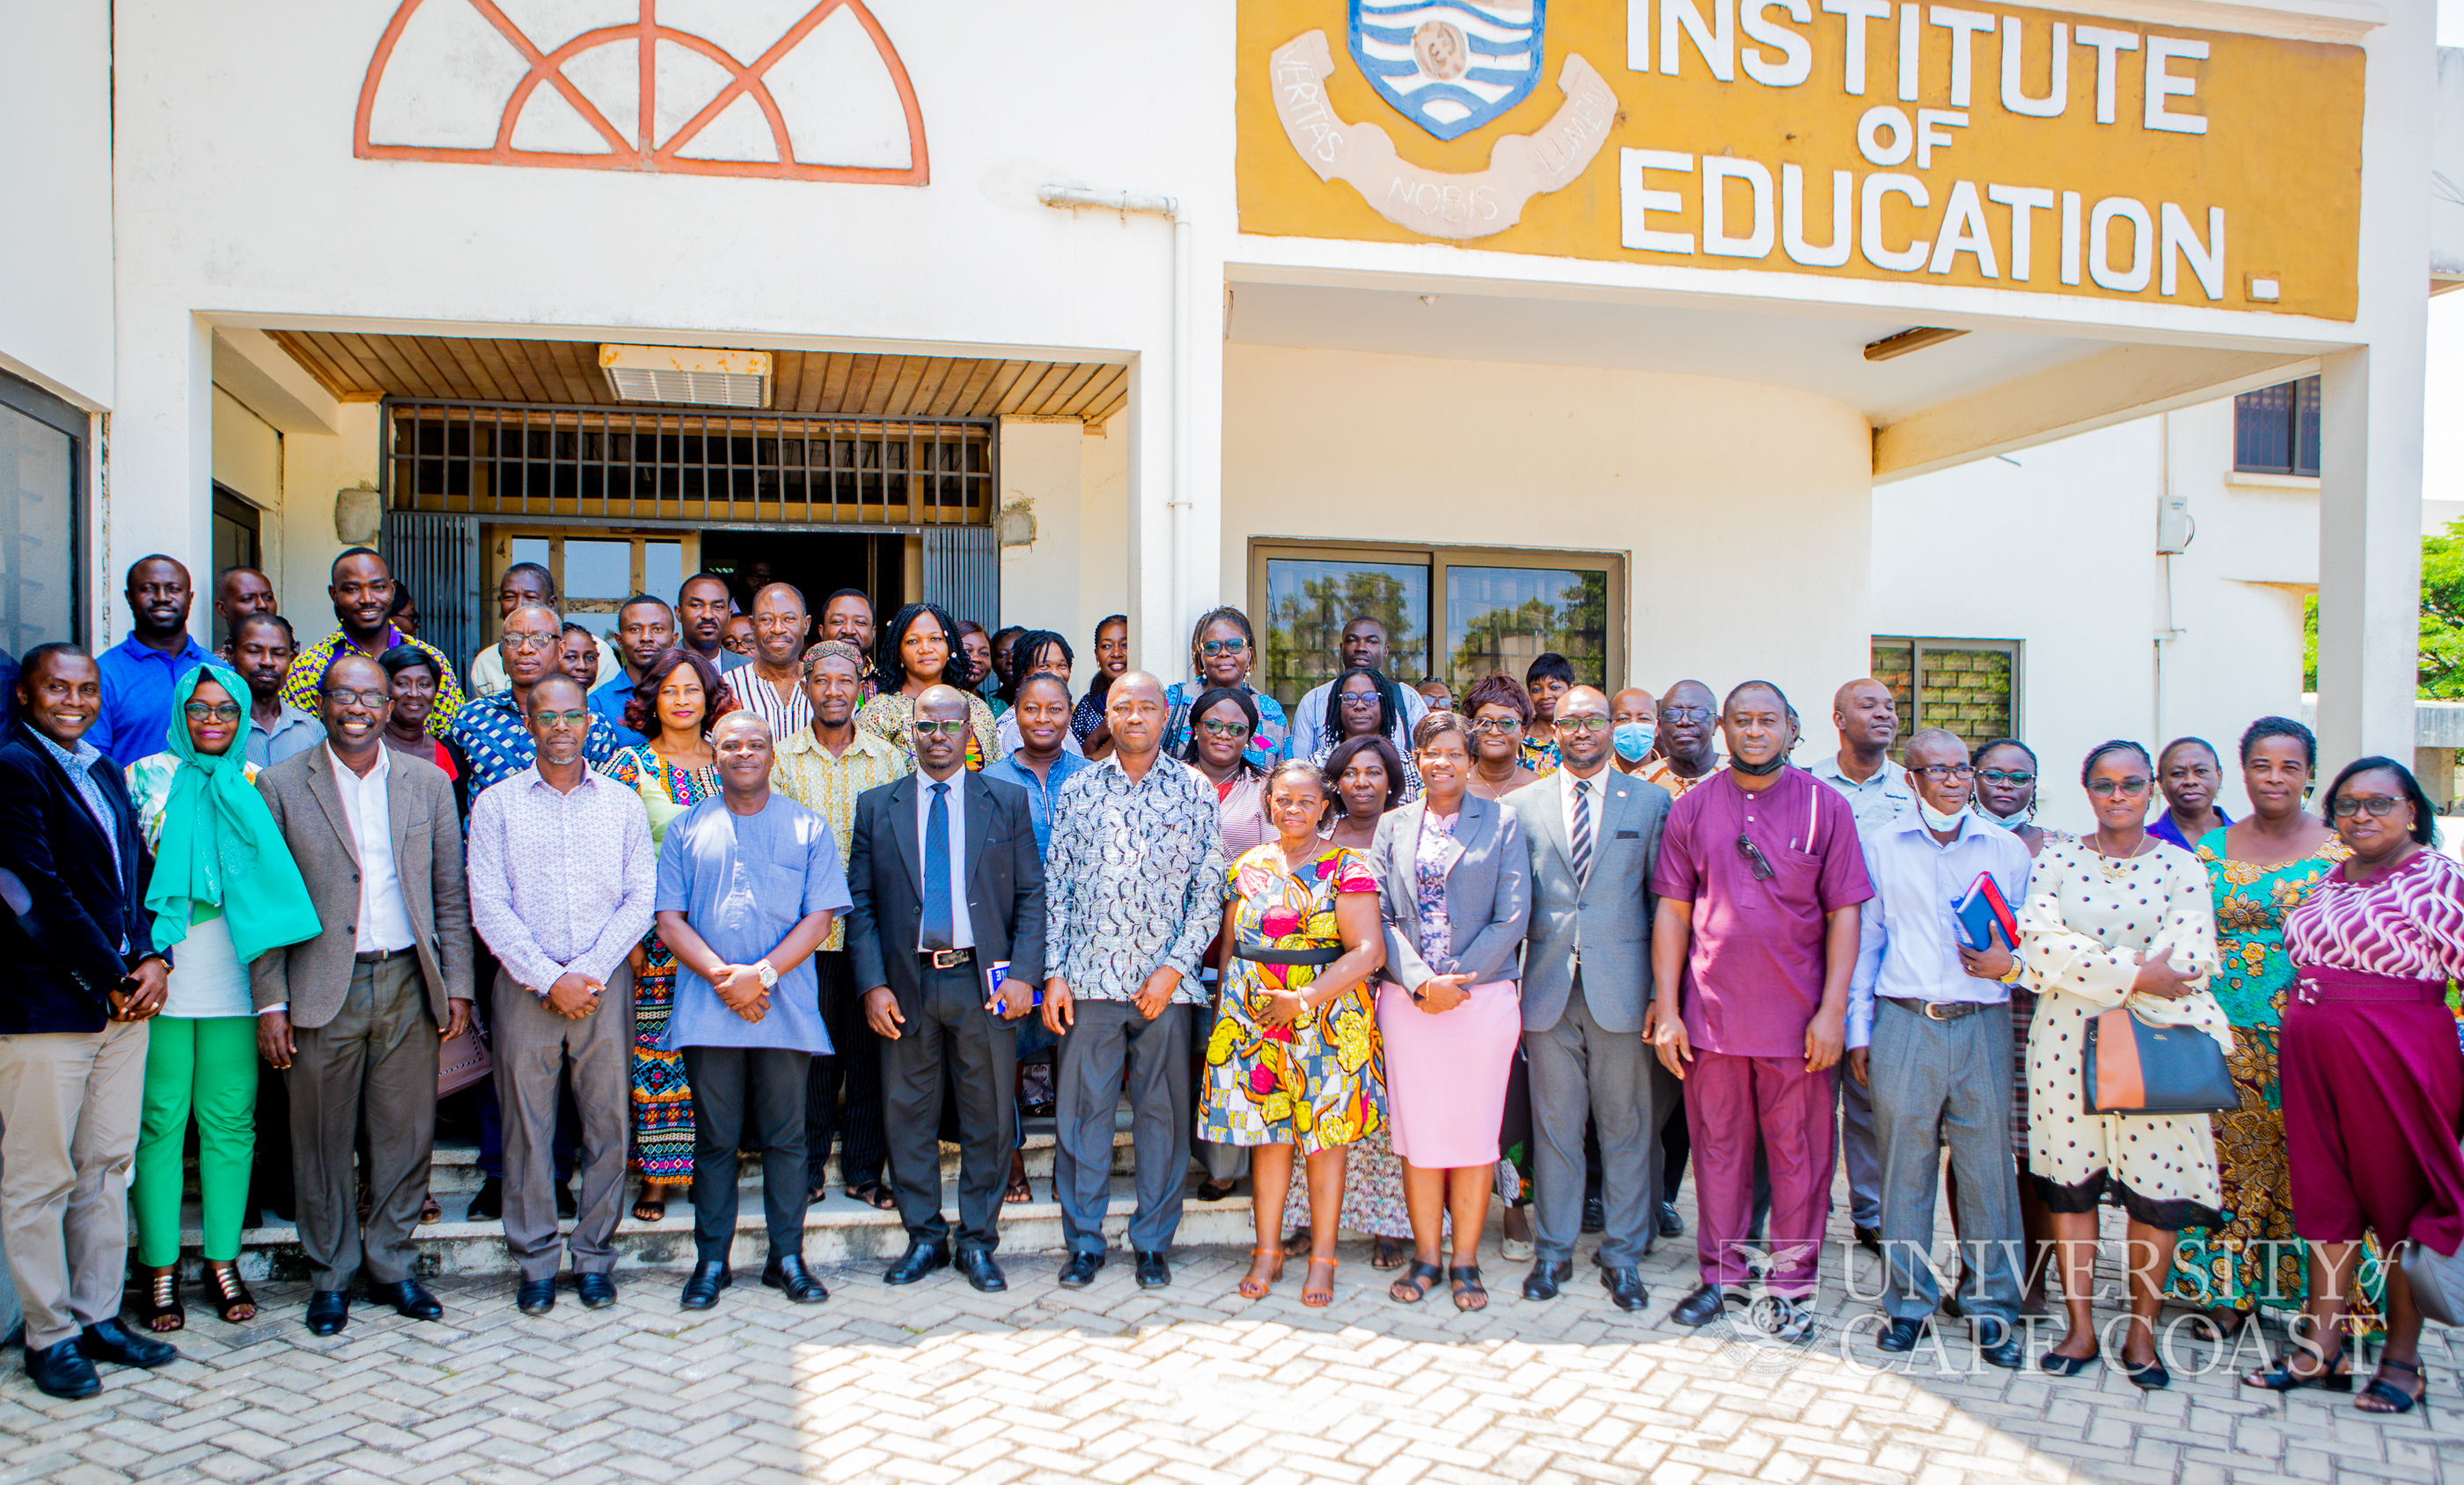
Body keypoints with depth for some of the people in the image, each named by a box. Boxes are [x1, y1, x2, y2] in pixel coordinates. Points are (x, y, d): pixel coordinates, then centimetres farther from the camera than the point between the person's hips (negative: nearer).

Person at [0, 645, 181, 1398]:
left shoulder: (104, 772, 17)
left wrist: (153, 959, 2)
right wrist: (112, 979, -10)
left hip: (122, 1004, 8)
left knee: (107, 1167, 12)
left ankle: (98, 1317, 22)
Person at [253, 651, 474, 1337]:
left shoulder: (429, 784, 7)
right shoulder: (281, 786, 1)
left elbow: (451, 896, 9)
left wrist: (457, 986, 4)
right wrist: (270, 1003, -5)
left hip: (408, 984, 2)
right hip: (322, 990, -2)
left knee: (406, 1136, 7)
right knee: (322, 1143, 7)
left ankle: (392, 1266, 23)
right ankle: (331, 1276, 22)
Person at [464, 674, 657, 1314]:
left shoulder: (622, 803, 9)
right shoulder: (496, 804, 5)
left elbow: (640, 900, 3)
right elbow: (489, 907, -2)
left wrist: (587, 973, -9)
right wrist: (549, 978, -11)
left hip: (604, 984, 1)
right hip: (525, 986, -1)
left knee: (607, 1123, 2)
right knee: (527, 1126, 2)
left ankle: (593, 1256, 15)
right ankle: (535, 1261, 14)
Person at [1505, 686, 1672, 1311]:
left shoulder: (1650, 801, 5)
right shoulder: (1521, 806, 7)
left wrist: (1666, 989, -1)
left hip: (1622, 986, -1)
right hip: (1548, 989, 1)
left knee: (1627, 1127, 7)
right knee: (1553, 1127, 8)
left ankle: (1623, 1255, 20)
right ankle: (1553, 1251, 21)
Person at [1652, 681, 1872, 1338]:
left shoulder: (1825, 807, 0)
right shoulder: (1691, 810, 4)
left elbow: (1844, 913, -1)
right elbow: (1673, 912, 4)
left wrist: (1832, 1011, -8)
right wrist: (1666, 1009, -1)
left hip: (1797, 1017, -1)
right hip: (1712, 1013, 1)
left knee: (1799, 1153, 6)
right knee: (1717, 1149, 10)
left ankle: (1791, 1284, 20)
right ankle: (1720, 1274, 24)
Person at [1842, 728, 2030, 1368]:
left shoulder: (2007, 850, 10)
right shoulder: (1880, 845, 8)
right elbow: (1863, 940, 10)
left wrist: (2012, 962, -8)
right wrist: (1858, 1028, 6)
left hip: (1983, 1026, 0)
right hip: (1904, 1023, 0)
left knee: (1987, 1165, 2)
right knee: (1904, 1163, 4)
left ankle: (1991, 1305, 15)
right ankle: (1908, 1299, 17)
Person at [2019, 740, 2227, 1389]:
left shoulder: (2181, 867, 3)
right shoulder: (2056, 860, 5)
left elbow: (2187, 960, -10)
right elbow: (2041, 943, -9)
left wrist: (2083, 963, -12)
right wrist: (2134, 973, -16)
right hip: (2067, 1038, 1)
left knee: (2156, 1190, 1)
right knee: (2070, 1180, 5)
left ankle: (2141, 1331, 16)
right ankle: (2080, 1328, 17)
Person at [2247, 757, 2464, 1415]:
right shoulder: (2332, 882, 14)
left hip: (2396, 1057, -6)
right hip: (2314, 1056, 6)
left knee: (2398, 1194, 4)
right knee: (2323, 1189, 9)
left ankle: (2403, 1356, 16)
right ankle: (2320, 1344, 17)